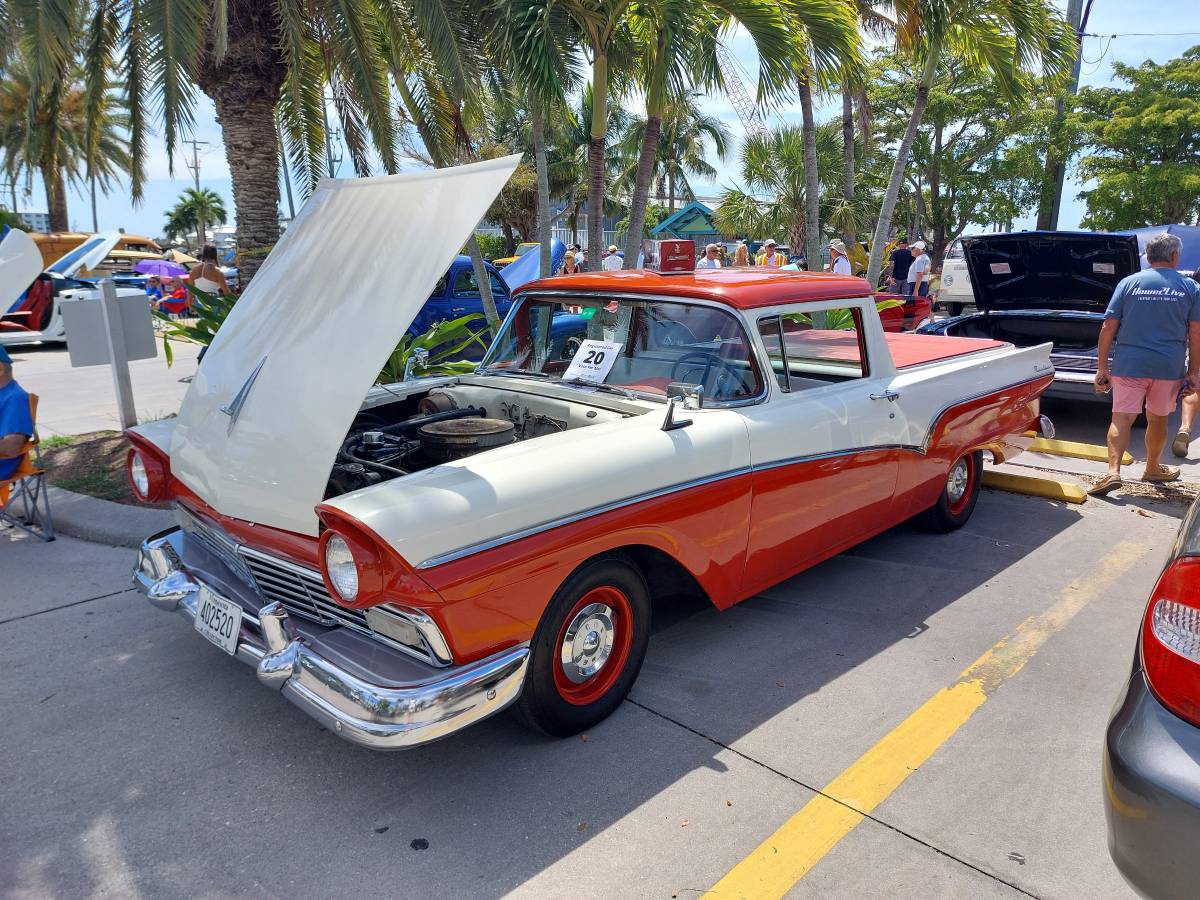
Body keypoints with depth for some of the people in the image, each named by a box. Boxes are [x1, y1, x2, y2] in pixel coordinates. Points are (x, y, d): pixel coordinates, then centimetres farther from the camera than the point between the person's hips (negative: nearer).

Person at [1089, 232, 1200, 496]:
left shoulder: (1128, 283, 1)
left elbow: (1108, 328, -3)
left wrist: (1102, 367, 1)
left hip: (1129, 365, -1)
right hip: (1170, 366, 1)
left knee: (1121, 418, -3)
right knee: (1158, 419, 16)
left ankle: (1113, 471, -20)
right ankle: (1152, 469, 33)